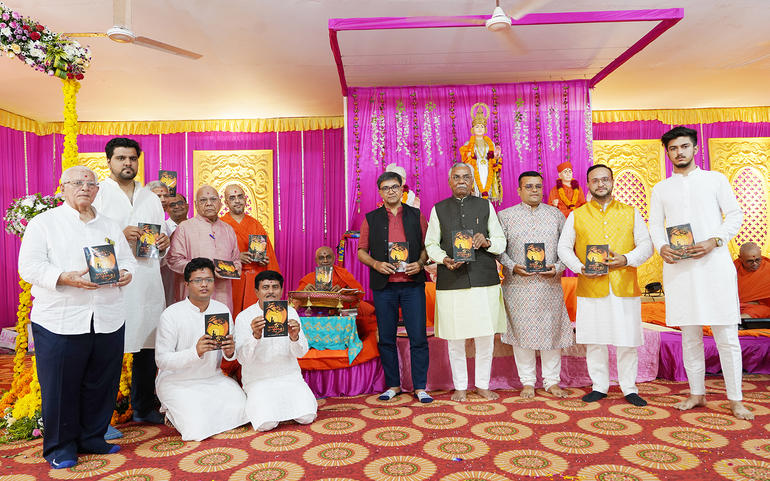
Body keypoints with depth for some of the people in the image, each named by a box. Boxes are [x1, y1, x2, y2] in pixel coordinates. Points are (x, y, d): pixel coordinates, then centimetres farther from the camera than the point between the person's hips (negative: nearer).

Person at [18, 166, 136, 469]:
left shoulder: (110, 227, 17)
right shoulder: (44, 222, 4)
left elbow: (128, 260, 17)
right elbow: (30, 266, -5)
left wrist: (126, 273, -7)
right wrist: (66, 278, -22)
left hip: (108, 319, 4)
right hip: (59, 320, -3)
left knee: (101, 383, 9)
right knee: (60, 386, 3)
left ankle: (92, 437, 26)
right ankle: (60, 446, 20)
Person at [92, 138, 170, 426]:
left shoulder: (151, 197, 19)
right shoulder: (97, 193, 4)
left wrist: (164, 243, 1)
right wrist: (119, 236, -17)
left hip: (148, 282, 5)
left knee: (148, 345, 10)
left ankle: (143, 408, 24)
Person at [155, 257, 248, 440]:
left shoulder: (222, 310, -1)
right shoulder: (171, 314, -14)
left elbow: (230, 353, 5)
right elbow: (162, 360, -17)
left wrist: (230, 351, -20)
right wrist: (195, 352, -32)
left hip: (213, 379, 4)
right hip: (178, 382, -4)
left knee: (240, 412, -14)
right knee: (197, 429, -20)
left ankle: (205, 409, 15)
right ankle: (172, 410, 13)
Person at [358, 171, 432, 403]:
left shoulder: (416, 216, 9)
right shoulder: (371, 219, 9)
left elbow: (427, 246, 10)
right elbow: (361, 251, 10)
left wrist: (420, 263, -9)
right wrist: (376, 264, -9)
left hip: (412, 284, -1)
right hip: (383, 286, 1)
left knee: (418, 337, -1)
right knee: (386, 338, 7)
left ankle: (420, 387, 10)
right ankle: (393, 385, 21)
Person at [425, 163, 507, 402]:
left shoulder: (485, 206, 12)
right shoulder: (439, 209, 10)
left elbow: (501, 241, 11)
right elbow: (431, 244, 9)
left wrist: (486, 242, -11)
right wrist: (445, 259, -10)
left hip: (485, 279, 1)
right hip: (451, 281, 0)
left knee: (486, 336, 4)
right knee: (455, 338, 5)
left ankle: (483, 385, 23)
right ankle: (460, 387, 22)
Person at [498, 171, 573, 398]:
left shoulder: (556, 215, 10)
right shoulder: (505, 216, 5)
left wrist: (557, 267, -7)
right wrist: (512, 266, -11)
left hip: (550, 284, 1)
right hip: (518, 285, -1)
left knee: (551, 330, 5)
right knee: (521, 330, 3)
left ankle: (552, 381, 20)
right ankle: (527, 382, 17)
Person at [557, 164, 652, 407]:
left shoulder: (631, 213, 11)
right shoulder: (576, 215, 9)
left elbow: (646, 245, 7)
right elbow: (564, 247, 7)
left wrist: (627, 259, -12)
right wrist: (580, 267, -11)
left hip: (625, 287, 0)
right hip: (590, 289, 0)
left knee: (627, 341, 4)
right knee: (594, 340, 5)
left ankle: (629, 388, 19)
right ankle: (599, 386, 19)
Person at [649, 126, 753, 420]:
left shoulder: (716, 179, 9)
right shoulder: (660, 189, 14)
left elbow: (735, 215, 5)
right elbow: (655, 224, 11)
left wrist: (714, 241, -11)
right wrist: (662, 247, -9)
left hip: (715, 265, -2)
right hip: (678, 268, 2)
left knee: (727, 335, -1)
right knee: (689, 336, 8)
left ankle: (735, 400, 11)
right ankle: (696, 394, 19)